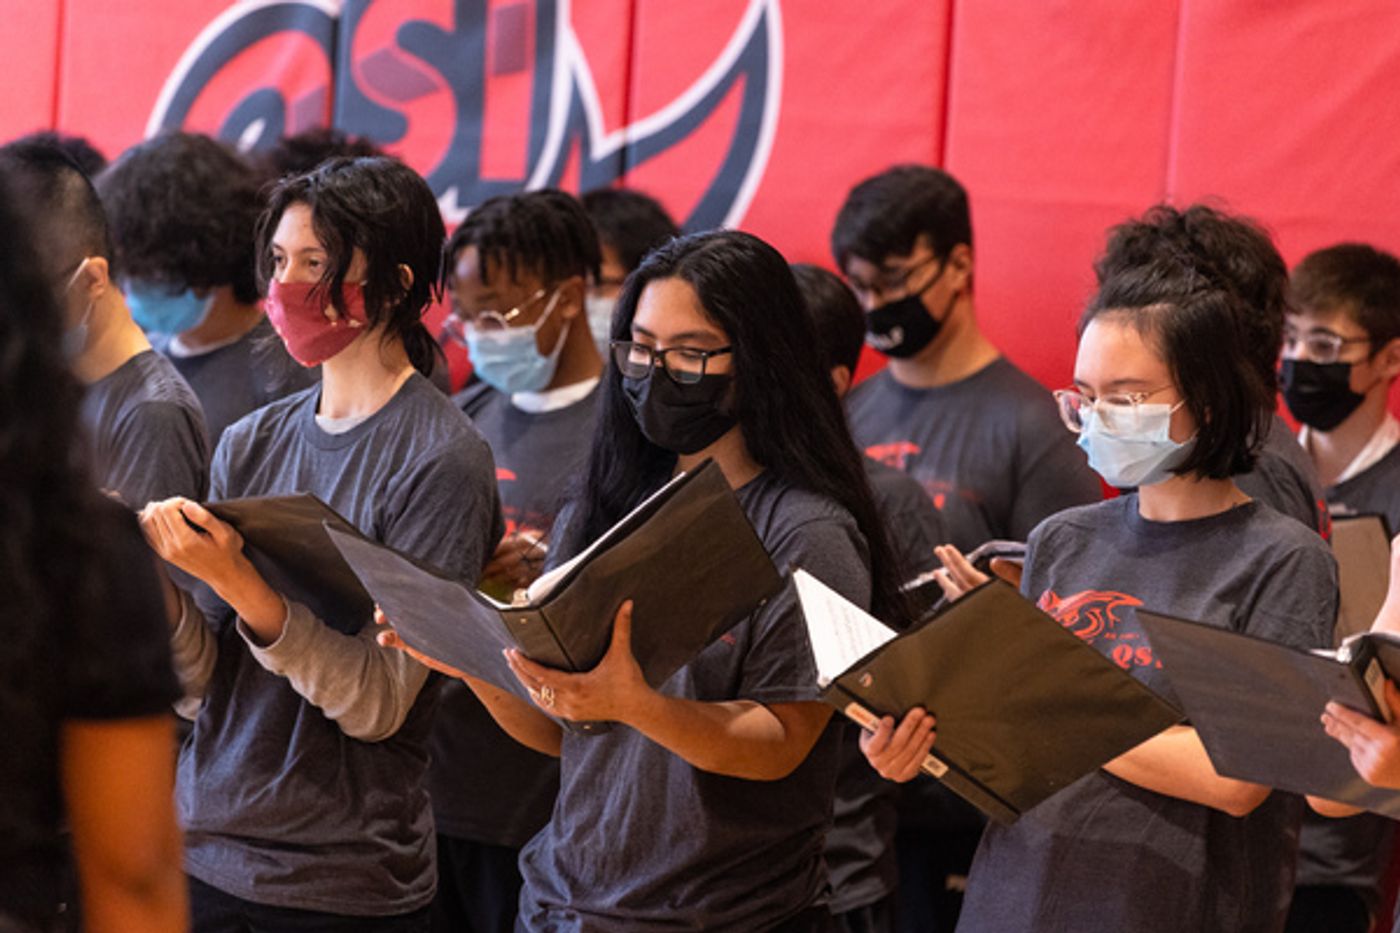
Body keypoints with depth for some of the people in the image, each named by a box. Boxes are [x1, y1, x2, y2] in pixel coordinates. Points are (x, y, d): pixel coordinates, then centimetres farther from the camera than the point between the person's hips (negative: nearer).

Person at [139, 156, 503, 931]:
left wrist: (238, 583, -25)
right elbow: (202, 679, 3)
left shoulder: (440, 459, -10)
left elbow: (379, 705, -16)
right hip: (206, 855, 5)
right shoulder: (251, 443, 5)